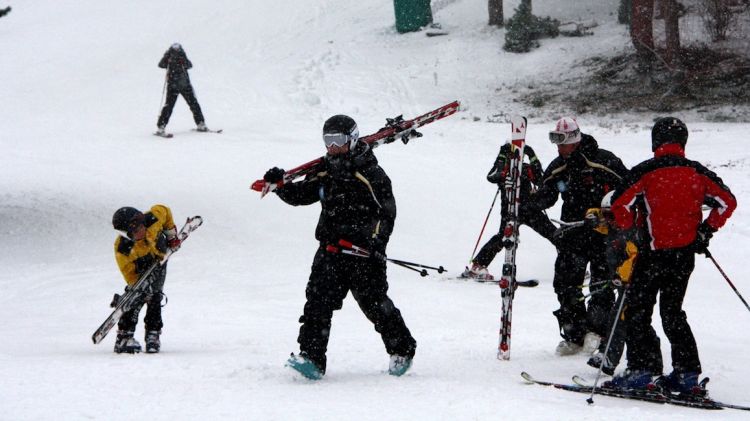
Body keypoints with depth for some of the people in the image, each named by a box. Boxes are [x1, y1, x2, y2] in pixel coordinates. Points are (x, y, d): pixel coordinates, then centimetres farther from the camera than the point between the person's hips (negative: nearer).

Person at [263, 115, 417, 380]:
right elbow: (300, 195, 20)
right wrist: (280, 184, 1)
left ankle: (402, 350, 21)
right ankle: (311, 357, -13)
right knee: (318, 300, -9)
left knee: (373, 302, 1)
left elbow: (387, 211, -6)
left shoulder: (370, 174, -5)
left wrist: (376, 240, -19)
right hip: (331, 250, 5)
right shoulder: (325, 173, 13)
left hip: (363, 250, -5)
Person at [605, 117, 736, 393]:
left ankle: (641, 368, -3)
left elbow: (620, 204, -13)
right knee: (672, 312, 16)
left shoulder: (646, 172, -8)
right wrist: (705, 231, 11)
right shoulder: (697, 172, 4)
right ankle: (687, 372, 11)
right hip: (686, 254, 5)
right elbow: (727, 201, 4)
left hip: (655, 253, -5)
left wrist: (629, 231, 1)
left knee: (637, 310, 5)